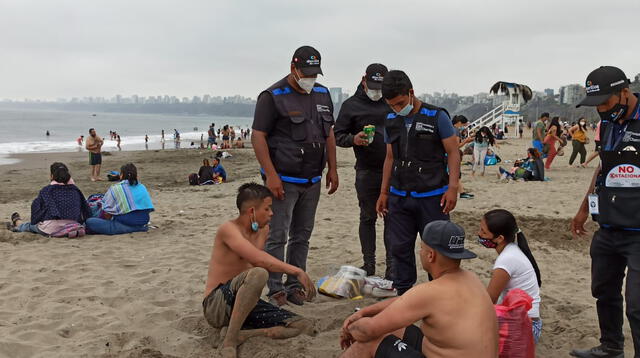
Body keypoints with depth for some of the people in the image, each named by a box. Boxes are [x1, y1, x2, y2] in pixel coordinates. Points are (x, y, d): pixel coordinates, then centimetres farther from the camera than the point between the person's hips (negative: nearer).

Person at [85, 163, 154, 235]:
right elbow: (149, 209, 13)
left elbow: (106, 212, -3)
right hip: (143, 222, 7)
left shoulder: (115, 189, -2)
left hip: (125, 224, -6)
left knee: (89, 222, -7)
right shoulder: (142, 187, 11)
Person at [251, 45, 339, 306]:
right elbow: (258, 136, -12)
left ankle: (294, 286, 21)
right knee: (277, 237, -3)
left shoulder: (322, 94, 12)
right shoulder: (273, 96, -8)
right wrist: (271, 175, -19)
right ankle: (276, 290, 7)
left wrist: (332, 169, 13)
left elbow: (329, 133, 19)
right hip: (283, 181, -6)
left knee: (302, 236, 11)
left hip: (312, 180, 6)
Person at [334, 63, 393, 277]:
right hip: (366, 171, -1)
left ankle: (392, 266, 10)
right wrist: (354, 139, -18)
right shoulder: (351, 105, 3)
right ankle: (369, 264, 17)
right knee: (368, 218, 7)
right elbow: (338, 136, 3)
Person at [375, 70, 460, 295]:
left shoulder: (437, 117, -5)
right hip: (399, 196, 5)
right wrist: (384, 192, 13)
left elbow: (453, 152, -5)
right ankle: (403, 295, 20)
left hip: (432, 196, -5)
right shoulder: (391, 121, 10)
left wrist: (452, 187, -14)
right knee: (399, 247, 7)